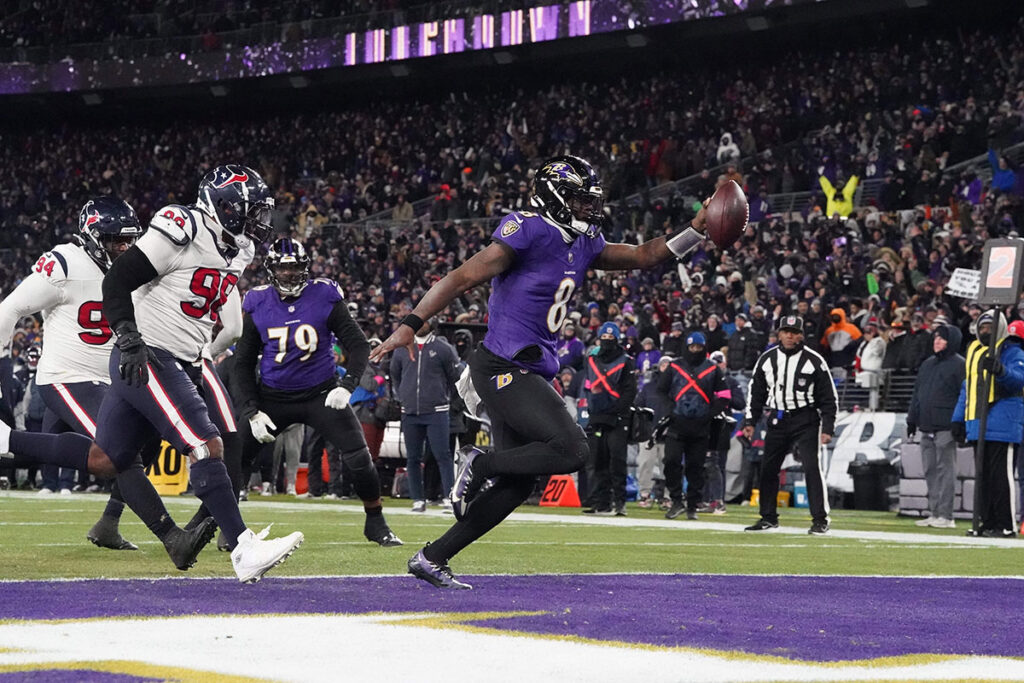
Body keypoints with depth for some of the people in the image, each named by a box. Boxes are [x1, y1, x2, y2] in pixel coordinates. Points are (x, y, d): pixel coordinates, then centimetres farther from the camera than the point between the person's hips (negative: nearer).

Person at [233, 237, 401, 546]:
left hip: (321, 393, -2)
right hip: (273, 397, 2)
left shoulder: (325, 296, -9)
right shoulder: (257, 304, -3)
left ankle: (376, 523, 5)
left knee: (358, 456, -15)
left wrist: (347, 386, -23)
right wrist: (252, 413, -8)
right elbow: (243, 363, 2)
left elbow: (358, 345, -7)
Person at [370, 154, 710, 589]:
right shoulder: (529, 232, -12)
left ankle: (432, 558, 14)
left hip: (532, 375, 10)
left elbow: (645, 256, 24)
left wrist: (696, 230, 9)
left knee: (516, 484, 7)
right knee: (571, 450, -21)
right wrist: (410, 325, -22)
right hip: (503, 368, -10)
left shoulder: (583, 245, 15)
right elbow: (463, 278, -15)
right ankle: (480, 465, -2)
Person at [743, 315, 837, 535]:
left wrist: (828, 428, -7)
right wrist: (750, 421, 8)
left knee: (812, 467, -13)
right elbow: (756, 392, 15)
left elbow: (829, 398, -1)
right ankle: (768, 518, 18)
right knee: (767, 469, 5)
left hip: (805, 420, -4)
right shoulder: (767, 359, 6)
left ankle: (820, 520, -9)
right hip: (777, 420, 4)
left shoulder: (814, 361, -4)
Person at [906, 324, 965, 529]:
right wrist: (912, 420, 18)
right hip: (926, 427, 8)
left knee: (945, 470, -8)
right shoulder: (927, 365, 20)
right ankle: (934, 513, 10)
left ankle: (945, 515, -8)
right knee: (931, 471, 7)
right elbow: (917, 393, 24)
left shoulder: (959, 364, -4)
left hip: (945, 428, -8)